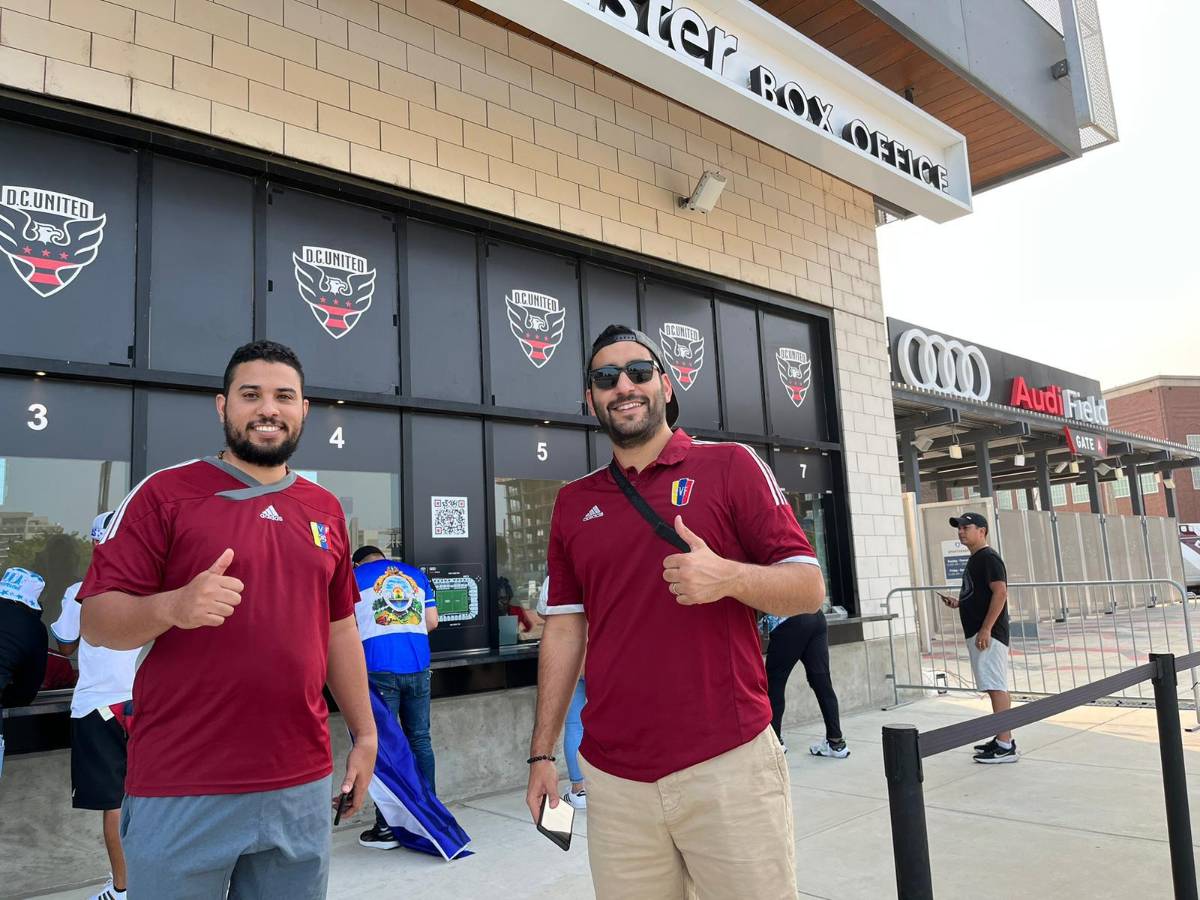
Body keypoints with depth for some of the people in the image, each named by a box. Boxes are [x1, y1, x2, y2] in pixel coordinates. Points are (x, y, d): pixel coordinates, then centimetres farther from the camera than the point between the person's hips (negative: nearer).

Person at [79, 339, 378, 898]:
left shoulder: (325, 510, 10)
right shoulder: (165, 492, -4)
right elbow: (95, 620, -7)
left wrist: (365, 733, 13)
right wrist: (172, 606, -27)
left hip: (302, 784, 4)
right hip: (182, 789, -4)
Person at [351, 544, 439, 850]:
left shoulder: (355, 576, 8)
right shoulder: (415, 575, 16)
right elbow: (432, 621, 11)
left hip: (379, 669, -3)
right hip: (417, 667, 3)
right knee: (420, 739, 12)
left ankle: (386, 827, 4)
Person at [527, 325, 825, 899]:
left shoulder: (730, 466, 0)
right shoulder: (573, 504, 10)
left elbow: (809, 588, -2)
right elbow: (564, 630, 11)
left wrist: (727, 577, -21)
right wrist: (542, 751, 8)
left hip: (729, 764, -2)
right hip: (613, 778, 3)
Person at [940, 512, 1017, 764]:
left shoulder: (988, 558, -11)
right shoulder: (974, 559, 19)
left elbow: (1000, 593, -21)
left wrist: (986, 629, -24)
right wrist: (958, 602, 11)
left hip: (988, 634, -10)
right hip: (977, 634, 10)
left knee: (996, 687, -9)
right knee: (995, 688, 14)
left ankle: (1005, 747, -7)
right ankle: (1002, 739, 21)